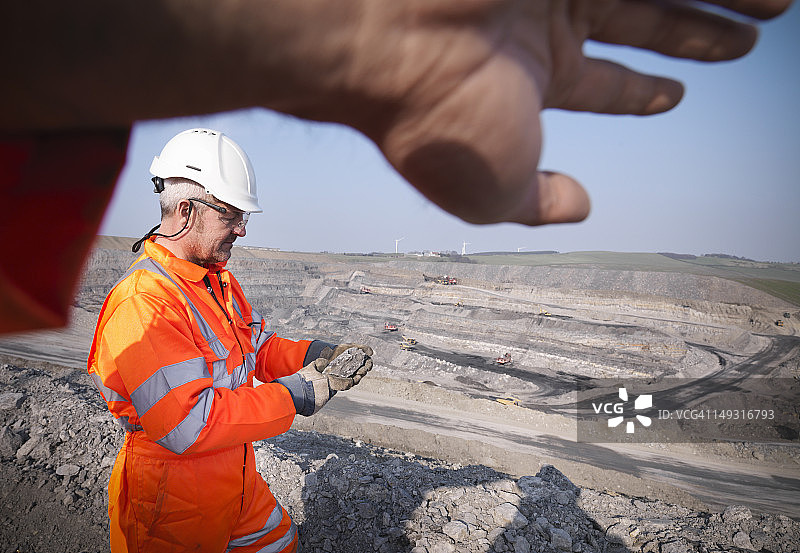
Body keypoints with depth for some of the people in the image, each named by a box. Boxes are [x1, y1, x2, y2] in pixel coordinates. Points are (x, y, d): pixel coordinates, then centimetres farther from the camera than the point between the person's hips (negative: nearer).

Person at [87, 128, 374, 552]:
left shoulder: (219, 280, 4)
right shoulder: (141, 303, -29)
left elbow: (260, 348, 8)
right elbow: (189, 426, -33)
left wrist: (319, 355, -10)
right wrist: (297, 395, -29)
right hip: (175, 505, -8)